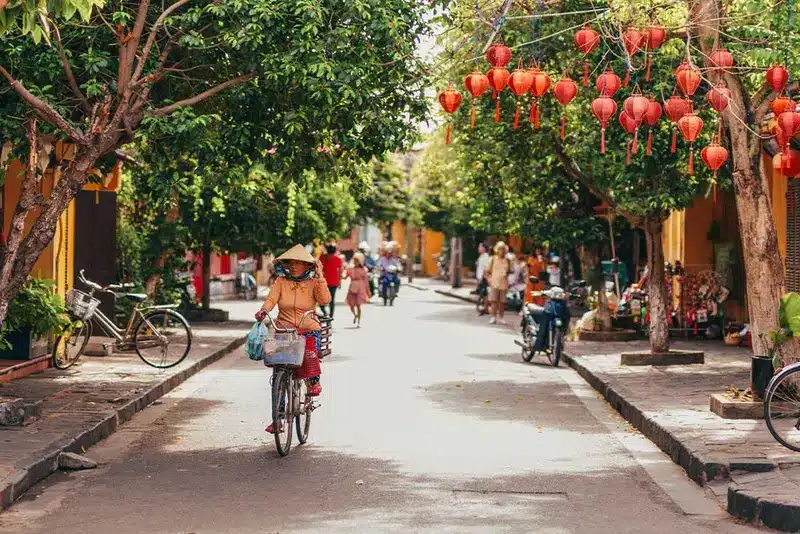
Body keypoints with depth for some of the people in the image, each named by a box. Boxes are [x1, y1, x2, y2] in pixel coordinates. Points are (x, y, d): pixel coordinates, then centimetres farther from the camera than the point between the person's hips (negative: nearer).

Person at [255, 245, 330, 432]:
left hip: (309, 330, -1)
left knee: (310, 352, -36)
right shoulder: (281, 282, 5)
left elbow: (325, 300, -12)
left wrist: (320, 277, -18)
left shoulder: (313, 283, 3)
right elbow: (271, 299, -6)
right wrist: (264, 310, -26)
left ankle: (314, 381, -4)